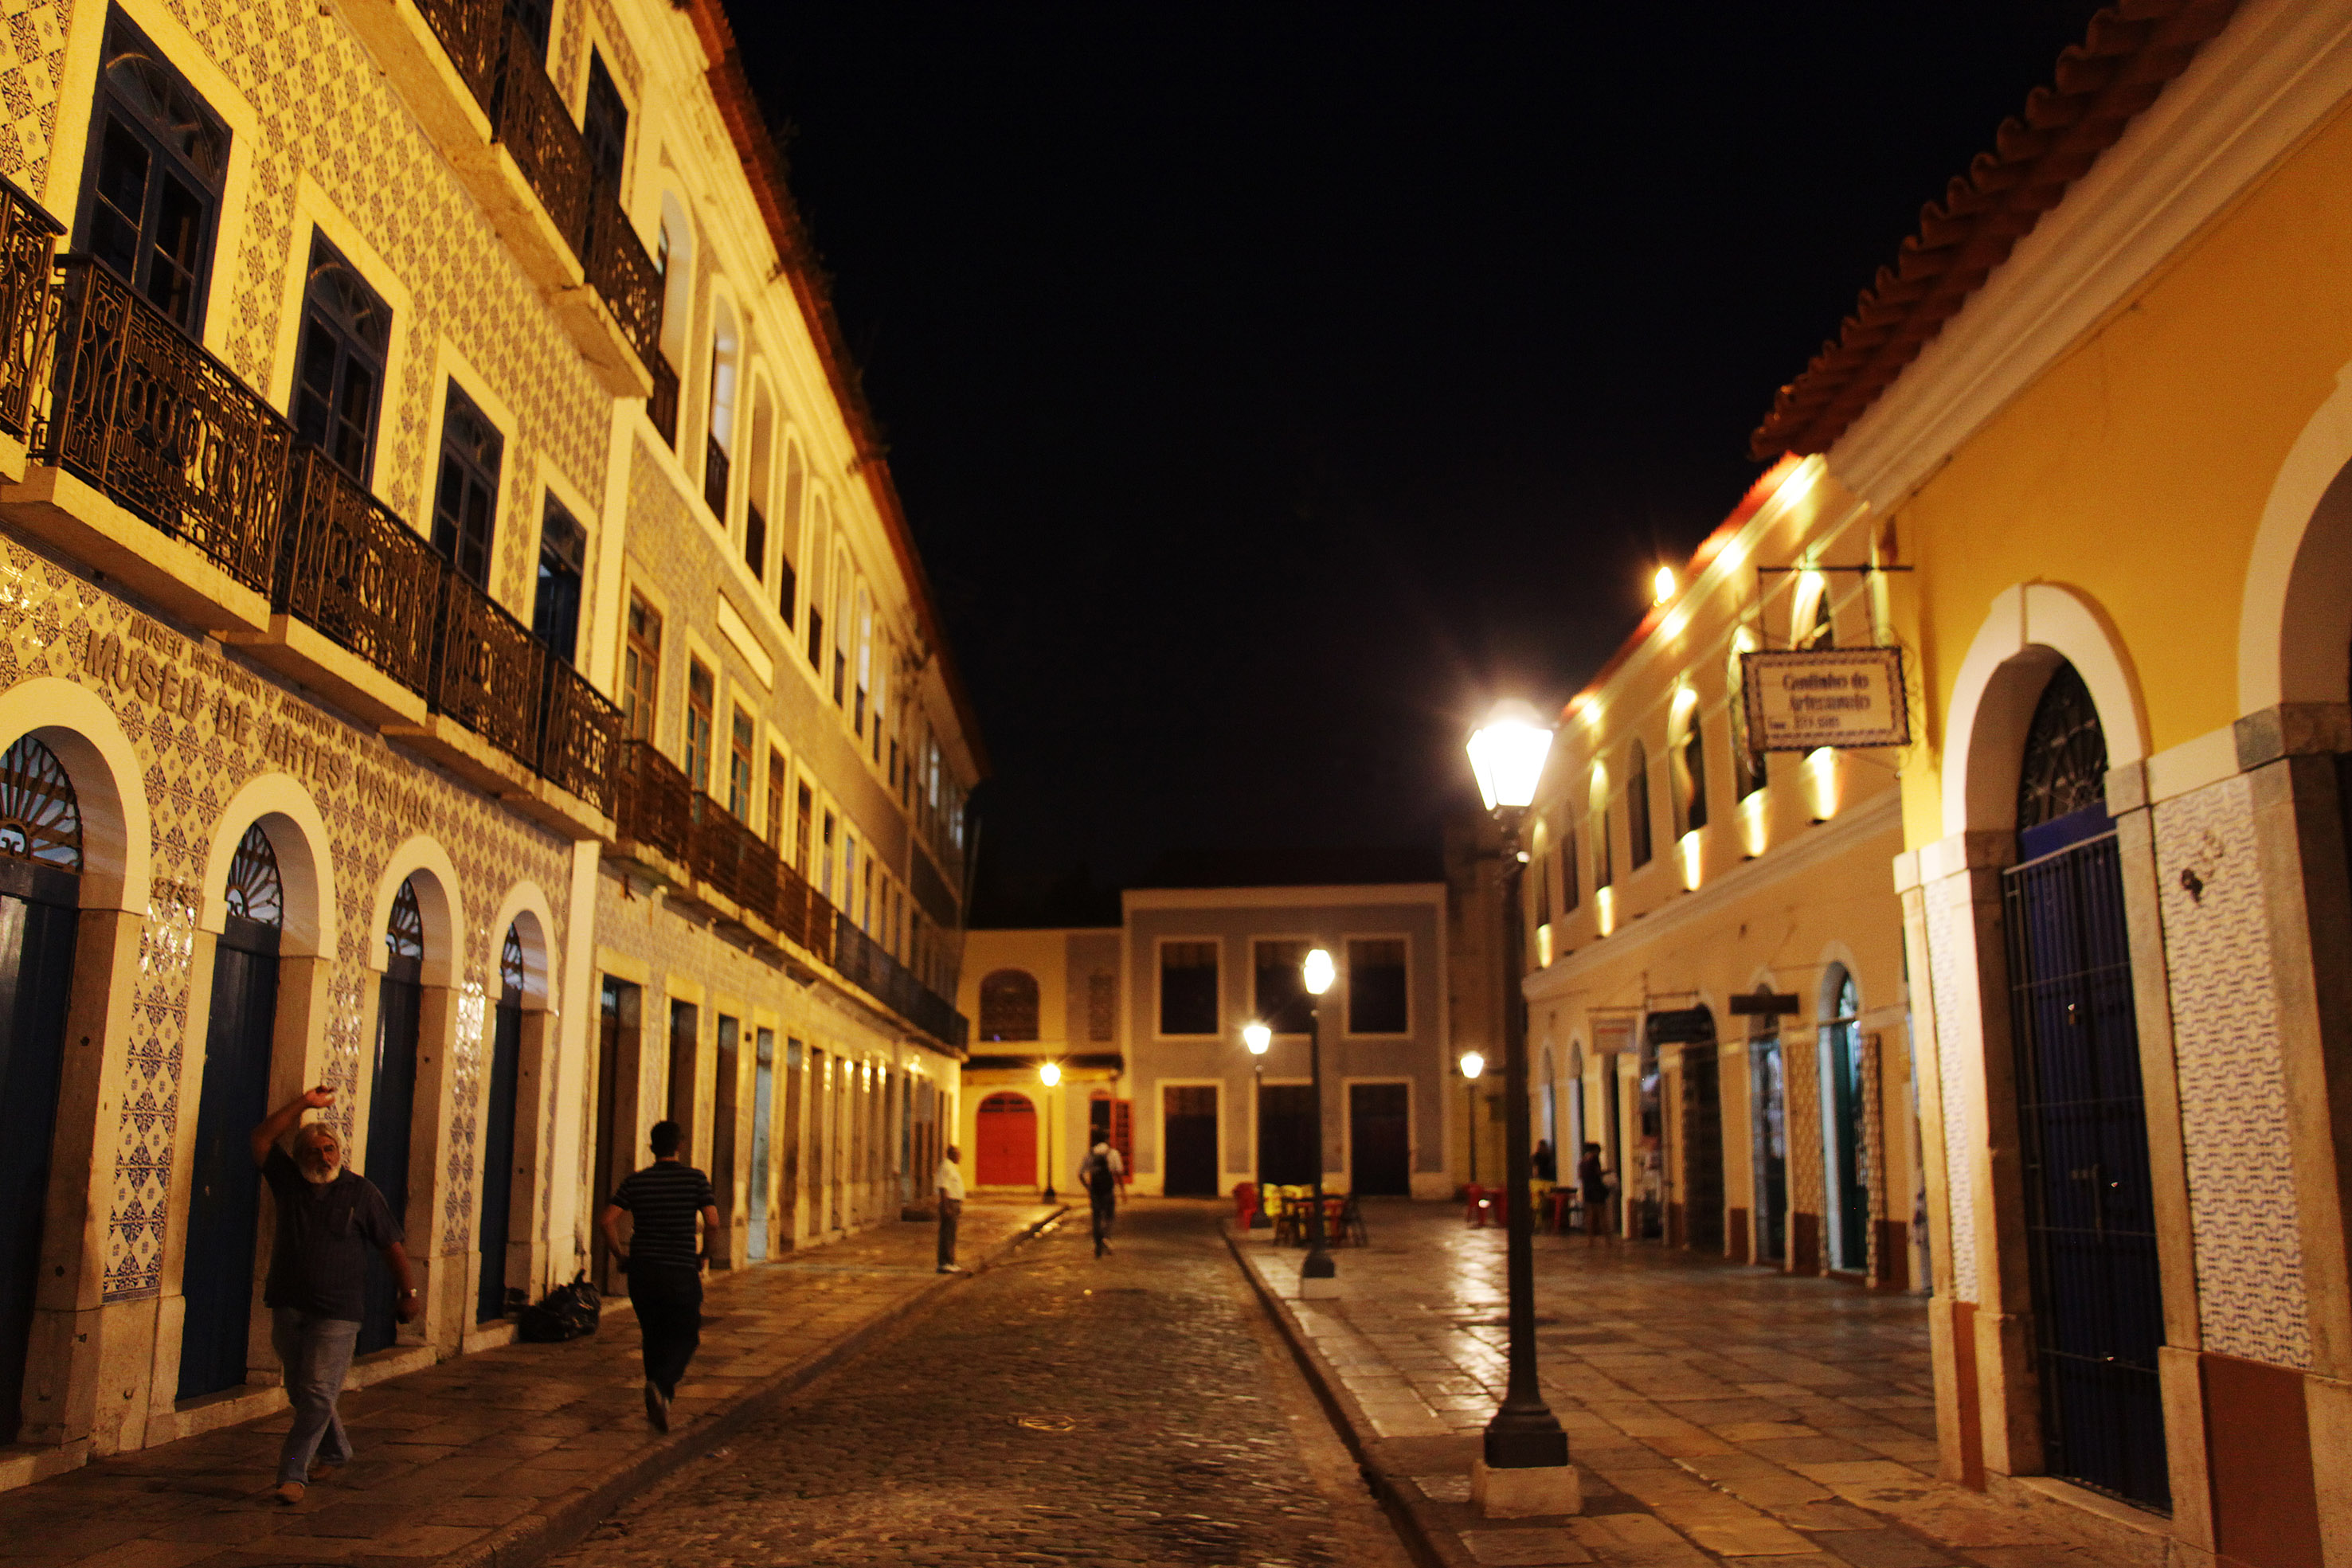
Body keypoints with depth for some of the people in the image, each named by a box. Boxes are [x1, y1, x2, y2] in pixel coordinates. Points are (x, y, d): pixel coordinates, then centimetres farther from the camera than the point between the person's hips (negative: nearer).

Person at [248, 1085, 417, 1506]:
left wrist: (409, 1292, 1)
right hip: (287, 1305, 4)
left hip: (337, 1312, -4)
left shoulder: (361, 1191, -1)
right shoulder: (289, 1182, 7)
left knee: (318, 1395, -7)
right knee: (299, 1391, 13)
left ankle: (293, 1473, 1)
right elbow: (262, 1139, -1)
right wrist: (303, 1104, -6)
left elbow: (392, 1245, 2)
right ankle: (335, 1451, 32)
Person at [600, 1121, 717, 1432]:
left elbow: (608, 1219, -5)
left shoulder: (635, 1181, 3)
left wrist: (620, 1255, 7)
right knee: (685, 1337, 6)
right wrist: (704, 1255, 5)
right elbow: (712, 1223, -10)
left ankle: (658, 1401, 19)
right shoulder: (695, 1178, -3)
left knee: (654, 1335, 17)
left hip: (642, 1269, 3)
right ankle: (660, 1384, -19)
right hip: (681, 1271, -3)